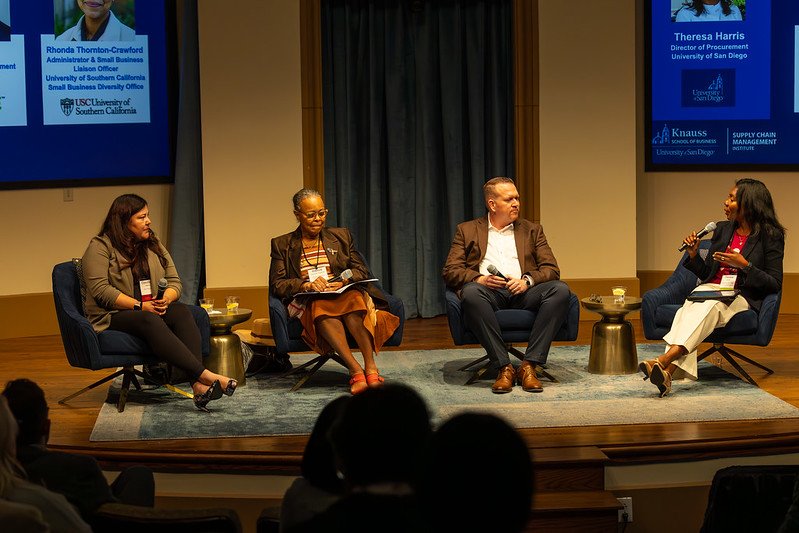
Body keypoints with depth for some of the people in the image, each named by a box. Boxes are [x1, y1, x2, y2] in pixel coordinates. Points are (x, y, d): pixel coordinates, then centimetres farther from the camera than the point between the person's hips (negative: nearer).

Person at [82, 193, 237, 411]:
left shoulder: (154, 246, 17)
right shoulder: (100, 247, -2)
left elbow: (174, 281, 14)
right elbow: (100, 290, -13)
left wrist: (166, 299, -11)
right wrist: (140, 306, -20)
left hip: (153, 310, 5)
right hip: (113, 317, -5)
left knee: (181, 311, -28)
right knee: (149, 320, -38)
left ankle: (199, 385, -46)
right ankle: (205, 375, -50)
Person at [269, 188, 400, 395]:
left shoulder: (341, 236, 21)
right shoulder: (282, 245, 15)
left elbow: (361, 271, 15)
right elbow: (276, 284, 4)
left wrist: (344, 281, -9)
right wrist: (306, 285, -15)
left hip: (344, 294, 1)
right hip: (306, 302, -1)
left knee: (352, 298, -37)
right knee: (322, 307, -39)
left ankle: (370, 367, -44)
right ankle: (355, 370, -48)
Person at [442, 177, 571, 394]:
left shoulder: (532, 230, 22)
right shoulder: (467, 231, 18)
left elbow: (551, 269, 12)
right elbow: (450, 271, 7)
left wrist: (527, 280, -10)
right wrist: (479, 279, -13)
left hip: (522, 293, 2)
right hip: (488, 292, -2)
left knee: (560, 290, -29)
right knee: (471, 292, -38)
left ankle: (529, 366, -30)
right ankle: (504, 367, -33)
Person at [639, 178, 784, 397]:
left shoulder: (770, 236, 0)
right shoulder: (722, 229, 16)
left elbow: (774, 284, -5)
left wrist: (744, 265, -17)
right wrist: (694, 255, 1)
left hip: (741, 297, -4)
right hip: (711, 288, 5)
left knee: (708, 307, -38)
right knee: (688, 309, -32)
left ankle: (664, 361, -57)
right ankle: (669, 372, -53)